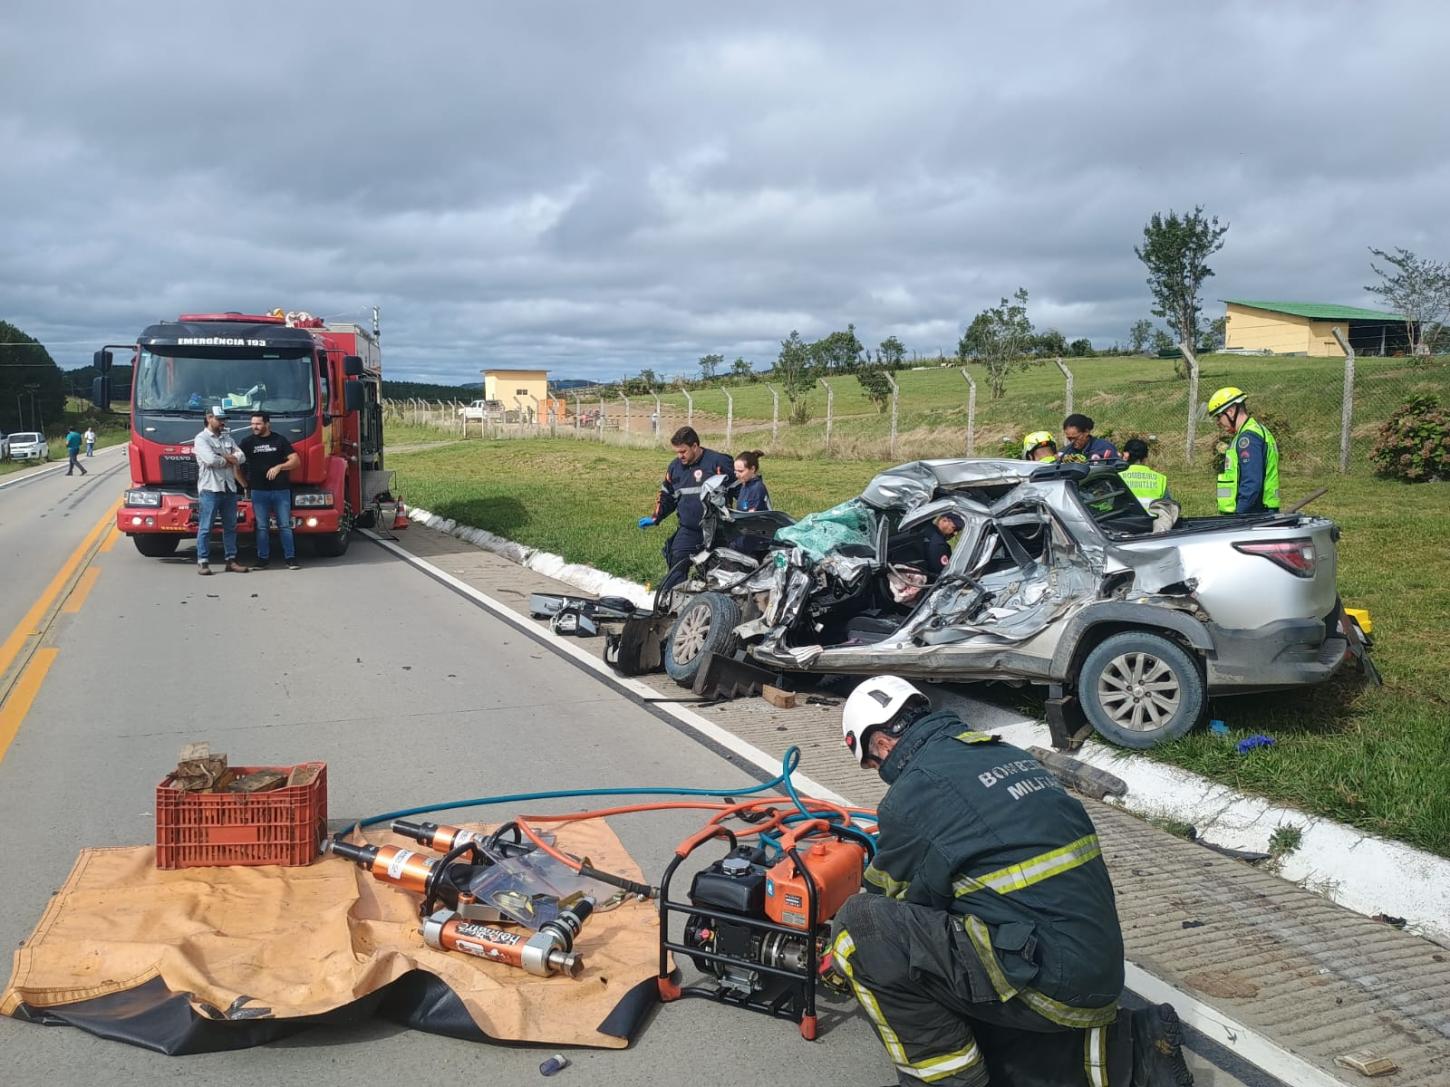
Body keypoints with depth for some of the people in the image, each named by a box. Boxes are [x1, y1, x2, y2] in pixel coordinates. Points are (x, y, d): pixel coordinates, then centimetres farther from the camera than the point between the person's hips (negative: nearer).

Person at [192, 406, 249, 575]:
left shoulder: (227, 438, 18)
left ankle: (231, 560, 13)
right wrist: (230, 460, -2)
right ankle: (202, 562, -1)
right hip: (210, 488, -6)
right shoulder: (201, 439, -2)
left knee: (230, 527, 8)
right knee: (205, 528, -4)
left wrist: (223, 457, -9)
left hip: (229, 488, 6)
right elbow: (211, 460, -17)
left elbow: (241, 457, 7)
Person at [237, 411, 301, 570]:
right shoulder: (247, 442, 6)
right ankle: (263, 559, 8)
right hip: (259, 491, 1)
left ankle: (290, 558, 4)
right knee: (261, 527, 3)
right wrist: (246, 484, 5)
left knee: (285, 525, 0)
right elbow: (236, 465, 8)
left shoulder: (280, 440, 5)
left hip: (281, 490, 0)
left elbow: (296, 461, 0)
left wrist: (279, 467, -14)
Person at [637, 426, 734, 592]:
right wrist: (655, 518, 8)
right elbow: (668, 497, 20)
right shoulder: (674, 467, 9)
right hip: (687, 531, 4)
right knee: (676, 573, -5)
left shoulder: (718, 462, -11)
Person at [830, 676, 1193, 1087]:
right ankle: (1127, 1050, 18)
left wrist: (844, 954, 26)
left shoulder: (913, 791, -11)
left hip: (1046, 983, -9)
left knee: (859, 924, -11)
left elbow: (885, 897, 5)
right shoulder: (1005, 754, 14)